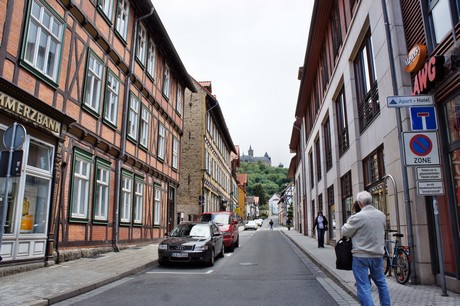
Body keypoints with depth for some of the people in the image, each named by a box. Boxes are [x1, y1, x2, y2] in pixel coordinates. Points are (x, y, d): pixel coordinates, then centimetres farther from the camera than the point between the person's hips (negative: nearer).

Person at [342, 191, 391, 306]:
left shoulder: (358, 217, -19)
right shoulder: (382, 215, 1)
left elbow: (345, 232, -8)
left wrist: (348, 222, 8)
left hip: (361, 256, -6)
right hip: (378, 254, 6)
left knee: (363, 287, 0)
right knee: (381, 282, 24)